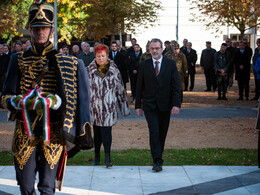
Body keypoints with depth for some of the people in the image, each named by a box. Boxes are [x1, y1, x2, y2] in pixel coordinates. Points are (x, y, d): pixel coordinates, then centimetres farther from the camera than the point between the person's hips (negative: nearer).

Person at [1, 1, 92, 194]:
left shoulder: (65, 62, 2)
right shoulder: (18, 60, 7)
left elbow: (72, 99, -2)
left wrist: (52, 101, -21)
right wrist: (22, 102, -18)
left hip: (53, 133, -2)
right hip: (24, 132, 2)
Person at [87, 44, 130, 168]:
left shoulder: (114, 70, 5)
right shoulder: (89, 70, 2)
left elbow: (120, 89, 10)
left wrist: (124, 107, 11)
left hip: (109, 107, -1)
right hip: (94, 107, 1)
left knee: (106, 131, -10)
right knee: (97, 132, 10)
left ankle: (107, 157, -7)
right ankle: (97, 156, 22)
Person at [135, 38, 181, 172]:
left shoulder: (171, 64, 2)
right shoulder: (144, 65, 3)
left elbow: (176, 86, -2)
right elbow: (139, 87, 6)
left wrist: (176, 104, -11)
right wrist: (138, 105, 2)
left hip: (165, 105, 1)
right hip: (149, 105, -1)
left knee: (162, 133, 9)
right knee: (154, 132, -11)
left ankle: (158, 156, 25)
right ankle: (157, 161, -11)